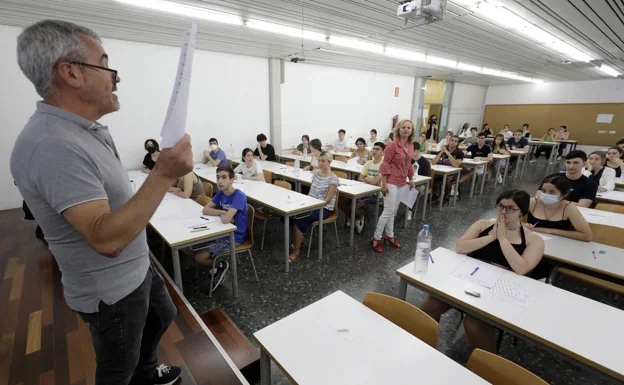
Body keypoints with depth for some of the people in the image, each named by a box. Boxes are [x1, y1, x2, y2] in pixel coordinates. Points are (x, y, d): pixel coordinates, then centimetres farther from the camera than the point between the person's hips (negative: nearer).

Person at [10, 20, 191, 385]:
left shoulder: (89, 130, 1)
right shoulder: (54, 145, -30)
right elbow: (107, 239, -37)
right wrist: (164, 175, -39)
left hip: (137, 267, 9)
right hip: (112, 290, -9)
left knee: (161, 318, 31)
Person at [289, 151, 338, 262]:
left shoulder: (333, 178, -10)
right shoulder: (315, 174, 10)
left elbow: (328, 199, -14)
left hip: (324, 208, -6)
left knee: (299, 219, -29)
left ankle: (296, 252, -17)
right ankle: (300, 240, 3)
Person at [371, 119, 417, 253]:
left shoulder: (410, 146, 7)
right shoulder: (393, 145, -15)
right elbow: (385, 164, -16)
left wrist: (411, 179, 22)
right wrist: (384, 183, -19)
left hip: (402, 182, 7)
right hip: (391, 181, -7)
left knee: (393, 211, 15)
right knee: (388, 210, -6)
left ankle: (389, 235, 27)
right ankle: (376, 238, 6)